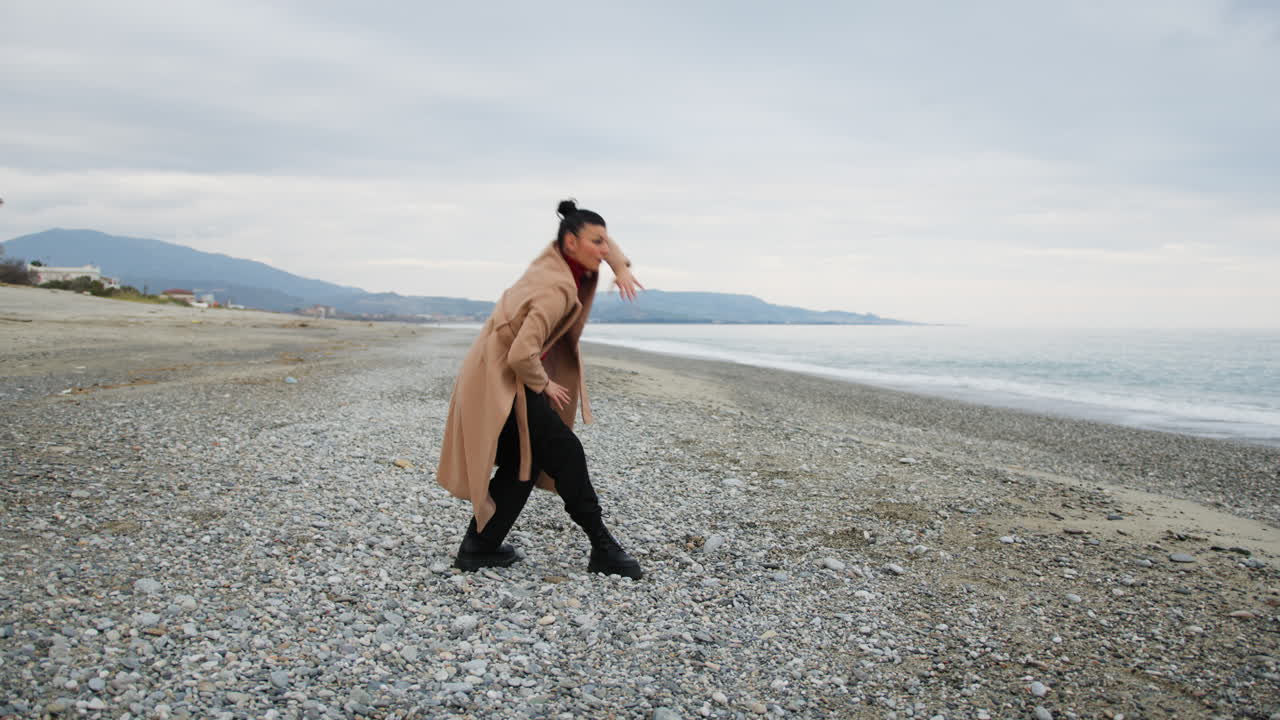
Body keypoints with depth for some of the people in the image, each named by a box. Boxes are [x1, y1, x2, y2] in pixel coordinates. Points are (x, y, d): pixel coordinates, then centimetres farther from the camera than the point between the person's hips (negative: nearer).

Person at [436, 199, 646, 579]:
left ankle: (478, 547, 21)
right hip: (500, 382, -10)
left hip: (495, 377, 10)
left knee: (523, 462, 15)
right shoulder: (558, 289, -25)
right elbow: (522, 354, -32)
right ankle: (603, 549, 1)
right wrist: (545, 384, -13)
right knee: (566, 455, -7)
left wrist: (621, 266, 3)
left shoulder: (555, 257, 2)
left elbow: (602, 241, 22)